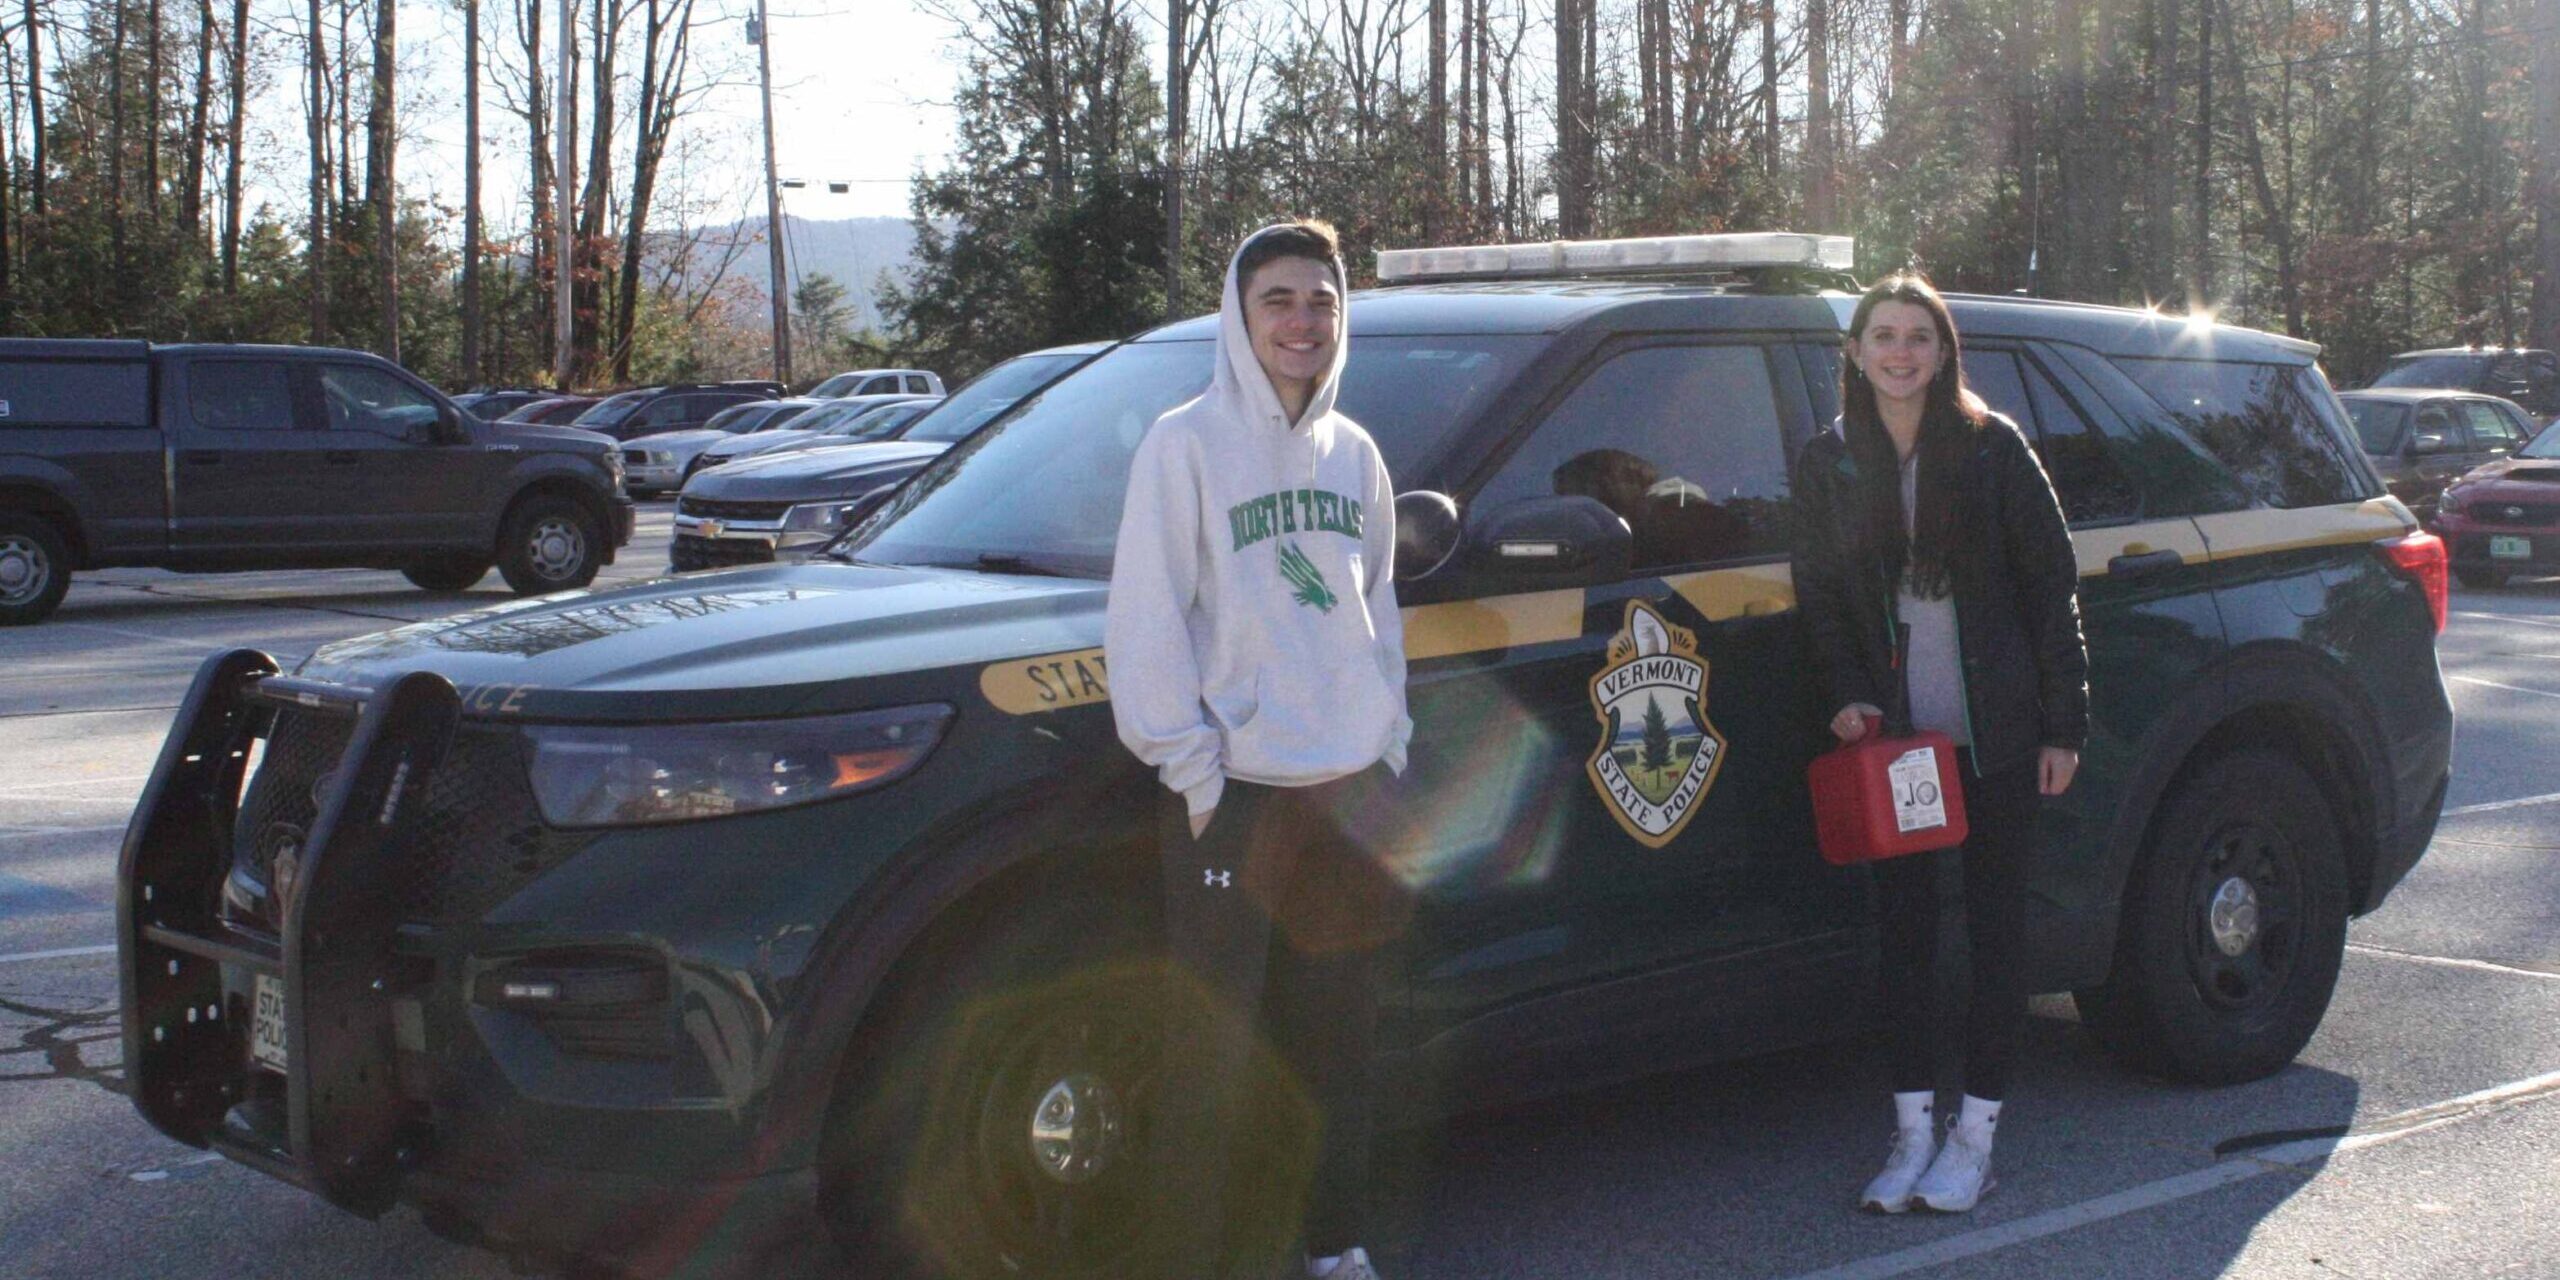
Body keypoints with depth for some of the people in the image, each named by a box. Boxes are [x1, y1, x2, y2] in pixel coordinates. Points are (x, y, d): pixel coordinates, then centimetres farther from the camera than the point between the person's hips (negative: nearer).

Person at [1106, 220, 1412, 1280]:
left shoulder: (1352, 452, 11)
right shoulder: (1186, 444, -7)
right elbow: (1145, 620, -9)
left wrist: (1389, 740, 10)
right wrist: (1191, 764, -13)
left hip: (1351, 790, 6)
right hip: (1234, 793, -5)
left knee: (1338, 1040, 15)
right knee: (1213, 1052, -1)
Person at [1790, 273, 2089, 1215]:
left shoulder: (1993, 448, -3)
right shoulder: (1827, 463, 5)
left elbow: (2051, 586, -2)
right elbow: (1821, 596, 9)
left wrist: (2064, 723, -5)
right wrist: (1850, 697, -6)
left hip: (1995, 732, -2)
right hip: (1893, 734, 2)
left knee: (1994, 926, 4)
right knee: (1903, 926, 6)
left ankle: (1977, 1132, 14)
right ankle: (1914, 1128, 16)